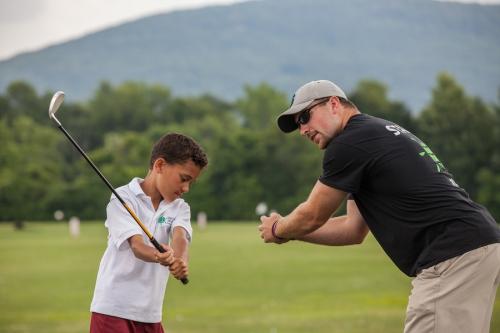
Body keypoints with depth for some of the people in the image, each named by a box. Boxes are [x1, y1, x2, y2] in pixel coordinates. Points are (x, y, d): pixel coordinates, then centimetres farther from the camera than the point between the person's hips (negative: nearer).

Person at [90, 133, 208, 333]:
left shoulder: (179, 208, 10)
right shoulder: (122, 198, -7)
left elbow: (180, 237, -11)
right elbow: (136, 245, -21)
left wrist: (180, 260, -35)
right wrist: (157, 256, -43)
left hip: (150, 314, 6)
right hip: (113, 309, -6)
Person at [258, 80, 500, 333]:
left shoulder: (348, 144, -6)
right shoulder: (377, 135, 25)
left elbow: (312, 216, 5)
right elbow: (353, 229, 29)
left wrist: (277, 231, 24)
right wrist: (289, 231, 26)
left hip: (454, 257, -10)